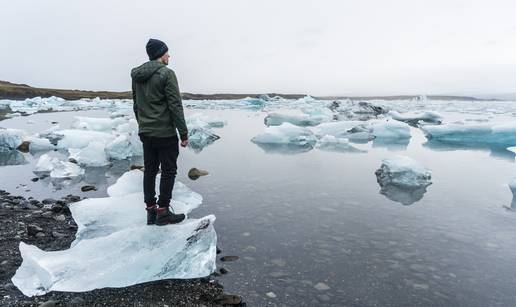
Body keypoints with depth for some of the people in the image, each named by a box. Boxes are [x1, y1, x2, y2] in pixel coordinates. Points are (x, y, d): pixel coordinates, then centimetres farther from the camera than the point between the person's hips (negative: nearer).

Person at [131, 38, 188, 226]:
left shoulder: (136, 75, 11)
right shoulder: (166, 73, -11)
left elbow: (136, 105, 17)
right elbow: (175, 105, -15)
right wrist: (184, 133, -11)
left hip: (145, 132, 7)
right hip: (165, 133, -7)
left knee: (149, 170, 12)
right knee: (168, 171, 2)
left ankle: (151, 210, 19)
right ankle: (163, 212, 7)